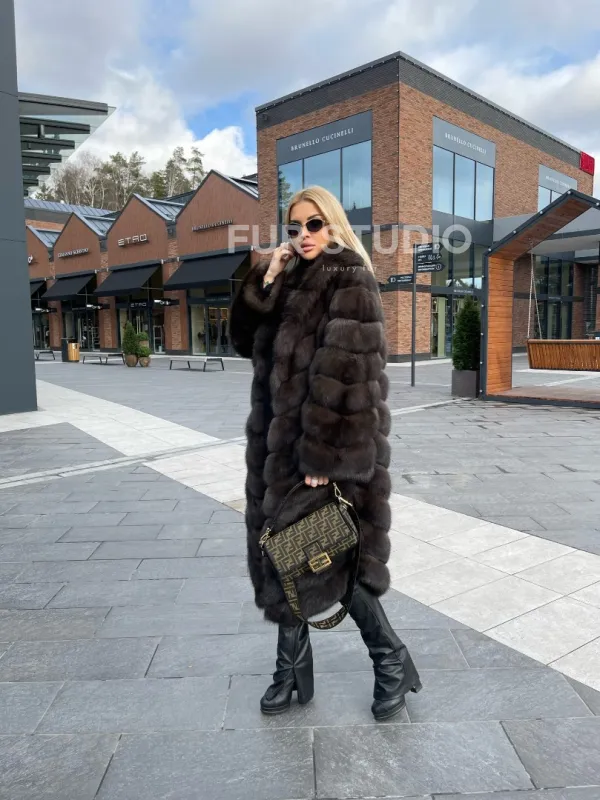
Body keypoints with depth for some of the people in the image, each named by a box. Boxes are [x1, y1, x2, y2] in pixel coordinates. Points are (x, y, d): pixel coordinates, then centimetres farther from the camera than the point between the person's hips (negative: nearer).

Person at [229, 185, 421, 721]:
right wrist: (264, 283, -3)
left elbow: (344, 373, -19)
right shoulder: (292, 280, 14)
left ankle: (391, 661, 24)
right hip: (282, 440, 8)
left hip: (325, 443, -8)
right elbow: (245, 340, 10)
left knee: (326, 555, 1)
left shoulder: (349, 282, -11)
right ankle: (292, 668, 29)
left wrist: (323, 456, -22)